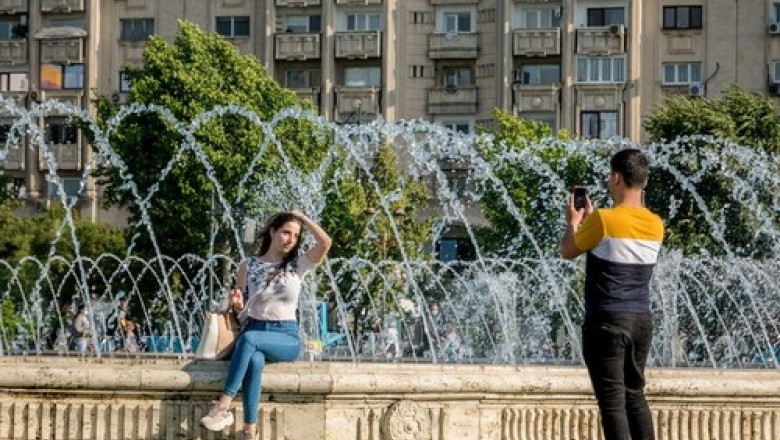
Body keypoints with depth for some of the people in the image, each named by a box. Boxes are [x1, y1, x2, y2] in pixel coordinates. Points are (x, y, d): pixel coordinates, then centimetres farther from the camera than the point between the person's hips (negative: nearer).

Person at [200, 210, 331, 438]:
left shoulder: (297, 265, 5)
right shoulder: (248, 265, 6)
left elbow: (325, 242, -12)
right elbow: (241, 310, 13)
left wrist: (301, 217, 0)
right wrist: (237, 304, -11)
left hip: (287, 337, -1)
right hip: (253, 330, 1)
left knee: (249, 338, -35)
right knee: (255, 360, -37)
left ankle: (224, 405, -36)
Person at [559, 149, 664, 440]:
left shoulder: (602, 220, -13)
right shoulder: (655, 225, 4)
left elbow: (568, 251, 3)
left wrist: (573, 223, 21)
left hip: (607, 322, -6)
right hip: (642, 320, 6)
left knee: (612, 400, -4)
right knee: (635, 394, 17)